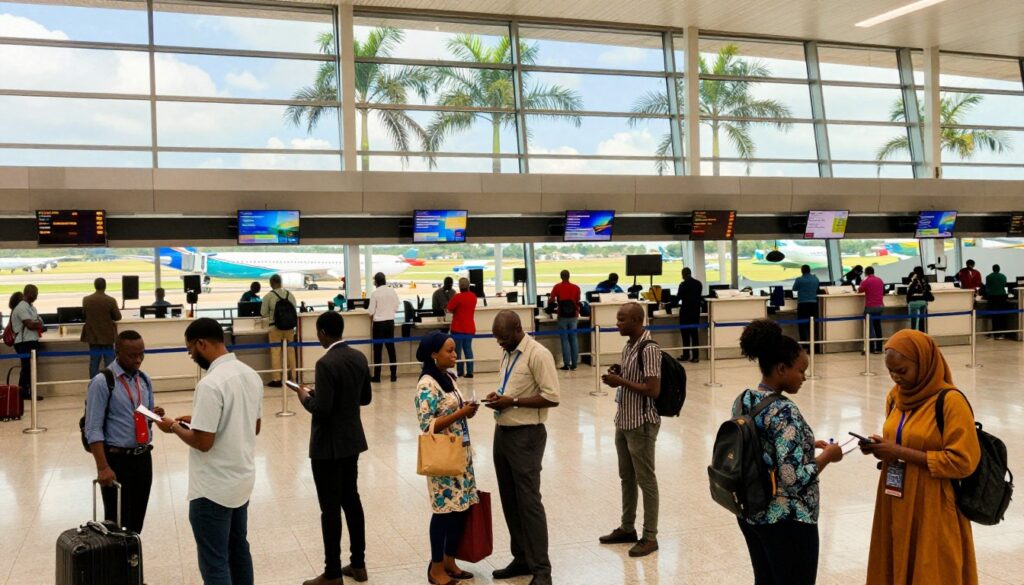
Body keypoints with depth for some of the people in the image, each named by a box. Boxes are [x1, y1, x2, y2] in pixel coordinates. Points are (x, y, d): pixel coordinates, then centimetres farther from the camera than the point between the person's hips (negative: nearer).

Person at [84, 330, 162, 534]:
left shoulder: (145, 380, 7)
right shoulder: (102, 383, -12)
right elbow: (93, 429, -15)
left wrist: (154, 415, -8)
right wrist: (103, 467, -21)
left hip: (144, 458, 6)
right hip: (117, 459, -6)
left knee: (136, 522, 15)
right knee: (117, 524, 3)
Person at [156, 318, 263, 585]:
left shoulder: (211, 384, -23)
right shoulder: (251, 375, 4)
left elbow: (203, 442, -22)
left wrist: (175, 427, -4)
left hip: (213, 489, -8)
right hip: (243, 480, 9)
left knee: (214, 563, 2)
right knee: (238, 550, 21)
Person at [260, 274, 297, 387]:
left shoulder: (268, 296, -9)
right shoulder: (290, 294, 2)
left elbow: (263, 314, -2)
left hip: (275, 326, -4)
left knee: (275, 352, 2)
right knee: (290, 350, 11)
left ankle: (276, 379, 3)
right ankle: (292, 376, 18)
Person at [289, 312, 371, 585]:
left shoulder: (326, 364, -22)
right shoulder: (359, 357, 3)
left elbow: (322, 410, -23)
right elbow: (365, 397, 11)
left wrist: (306, 397, -5)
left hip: (329, 445, -8)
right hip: (352, 440, 8)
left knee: (330, 508, 1)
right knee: (351, 500, 17)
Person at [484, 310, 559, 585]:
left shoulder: (538, 354, -15)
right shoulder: (507, 353, 11)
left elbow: (552, 397, -19)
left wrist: (512, 402, -21)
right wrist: (499, 396, 1)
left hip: (526, 436, -8)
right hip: (502, 432, 8)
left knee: (529, 502, -4)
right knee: (509, 501, 14)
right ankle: (522, 558, 27)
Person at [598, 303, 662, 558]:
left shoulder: (648, 349, -19)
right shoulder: (629, 346, 8)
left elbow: (653, 390, -22)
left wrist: (621, 382, -19)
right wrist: (618, 374, 0)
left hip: (641, 424, -9)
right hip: (623, 421, 9)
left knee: (646, 480, 2)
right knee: (627, 477, 18)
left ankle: (650, 536, 13)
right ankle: (627, 528, 31)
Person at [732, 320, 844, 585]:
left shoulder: (742, 401, 1)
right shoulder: (784, 411, -23)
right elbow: (795, 479, -26)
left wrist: (806, 445, 11)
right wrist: (827, 455, -11)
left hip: (750, 513, 8)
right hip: (787, 521, -8)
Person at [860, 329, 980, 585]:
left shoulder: (950, 401, -15)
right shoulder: (895, 396, 6)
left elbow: (962, 461, -18)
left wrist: (901, 453, -20)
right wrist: (881, 448, -3)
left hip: (932, 511, -6)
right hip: (896, 506, 7)